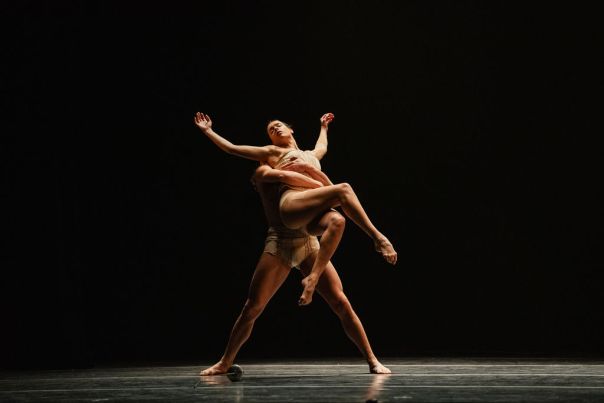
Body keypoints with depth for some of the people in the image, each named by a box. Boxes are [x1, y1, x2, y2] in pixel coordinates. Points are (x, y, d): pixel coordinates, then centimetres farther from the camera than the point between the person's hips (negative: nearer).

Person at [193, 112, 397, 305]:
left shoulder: (310, 155, 38)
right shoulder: (273, 152, 24)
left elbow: (322, 147, 63)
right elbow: (231, 148, 26)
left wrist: (323, 127, 74)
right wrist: (208, 131, 26)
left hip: (311, 214, 6)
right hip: (291, 204, -6)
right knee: (342, 189, -29)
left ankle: (313, 278, -31)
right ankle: (378, 238, -33)